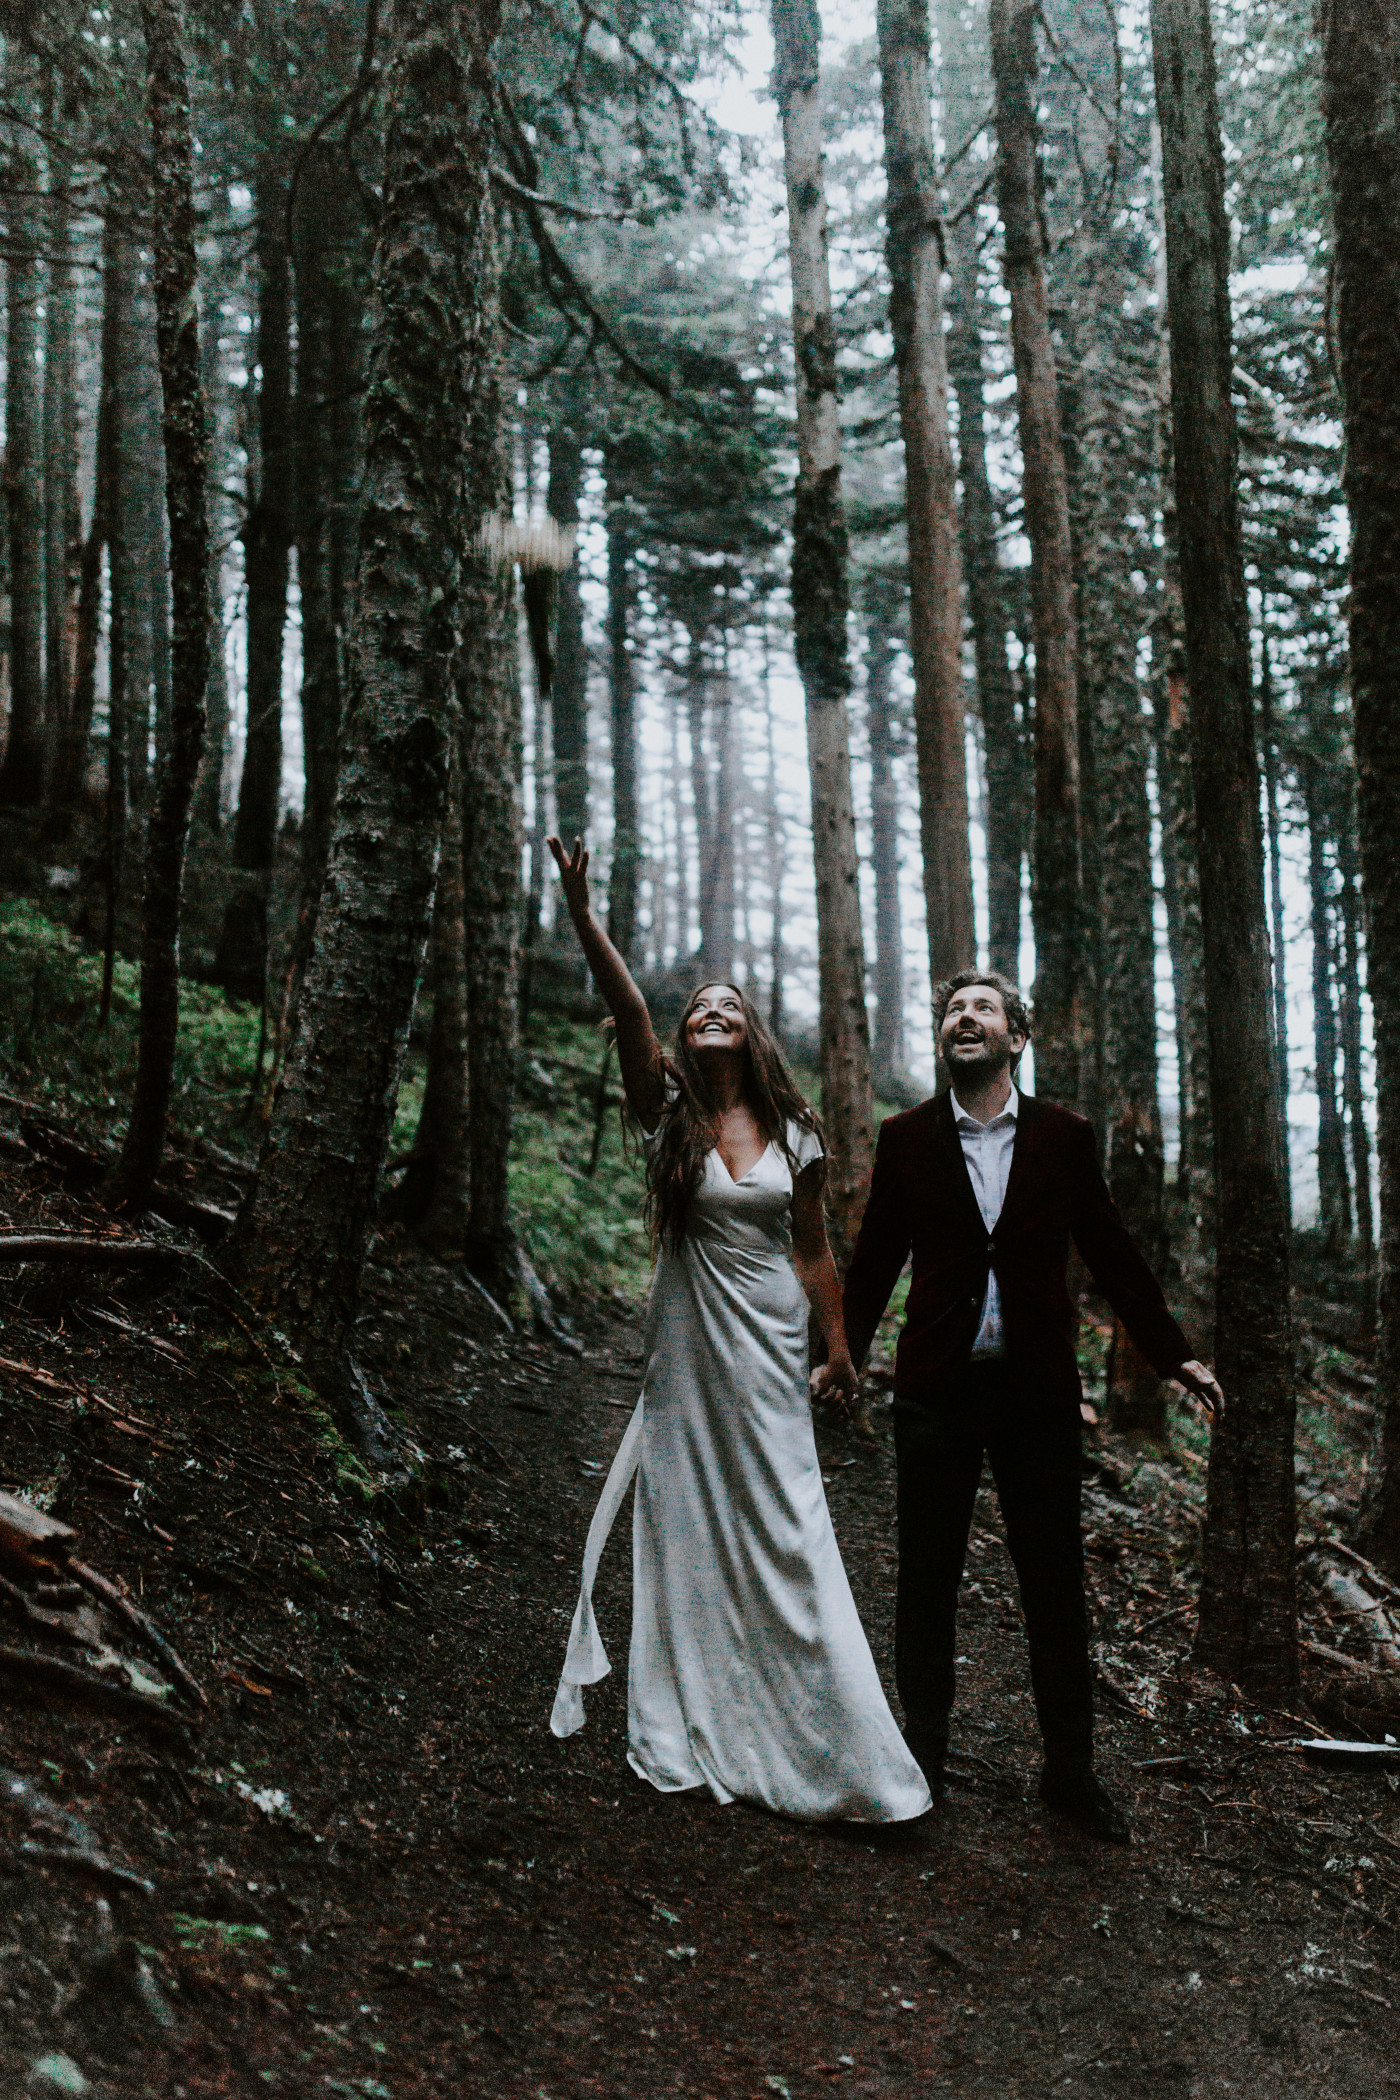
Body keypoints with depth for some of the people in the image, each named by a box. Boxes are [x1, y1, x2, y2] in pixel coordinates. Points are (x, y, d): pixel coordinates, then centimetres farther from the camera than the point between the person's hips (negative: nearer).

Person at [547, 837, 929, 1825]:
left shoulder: (794, 1136, 4)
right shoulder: (669, 1115, 0)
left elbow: (815, 1250, 10)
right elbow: (629, 1013, -15)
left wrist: (841, 1347, 12)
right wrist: (583, 916, -27)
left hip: (770, 1347, 0)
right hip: (689, 1348, 0)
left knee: (785, 1534, 0)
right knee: (688, 1535, 5)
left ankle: (834, 1743, 10)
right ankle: (696, 1734, 17)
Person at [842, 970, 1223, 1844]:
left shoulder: (1064, 1137, 3)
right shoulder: (906, 1138, 3)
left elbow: (1112, 1253, 7)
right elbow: (875, 1261, 8)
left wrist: (1173, 1352, 7)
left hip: (1038, 1387, 0)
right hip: (936, 1387, 0)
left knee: (1056, 1581, 6)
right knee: (927, 1581, 8)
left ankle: (1071, 1768, 21)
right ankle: (923, 1754, 23)